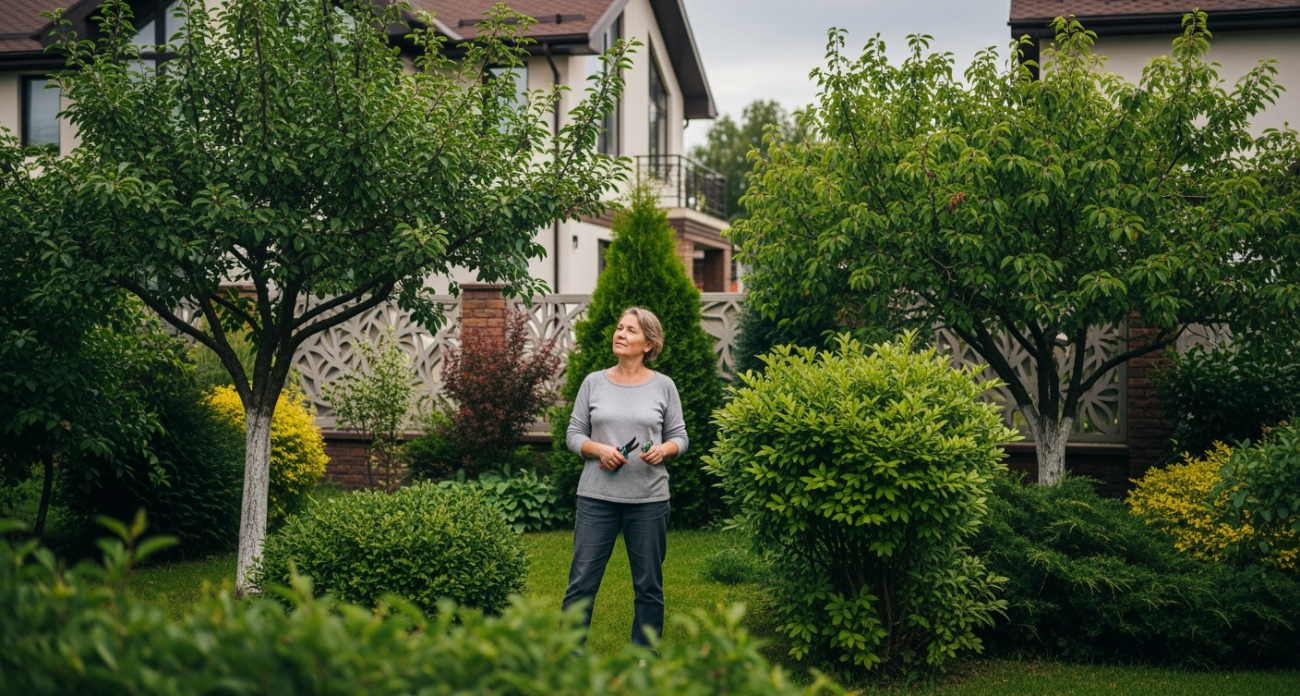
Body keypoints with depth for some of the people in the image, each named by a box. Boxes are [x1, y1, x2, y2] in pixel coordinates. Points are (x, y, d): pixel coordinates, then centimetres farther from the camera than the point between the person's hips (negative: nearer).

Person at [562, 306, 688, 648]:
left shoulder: (663, 386, 4)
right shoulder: (594, 382, 5)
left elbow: (679, 437, 7)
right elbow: (574, 434, 6)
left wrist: (663, 450, -14)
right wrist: (599, 449, -13)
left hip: (649, 499, 0)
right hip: (597, 496, 0)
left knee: (649, 585, 8)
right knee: (582, 581, -1)